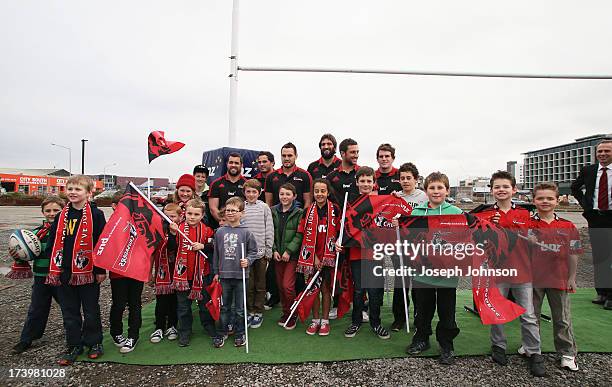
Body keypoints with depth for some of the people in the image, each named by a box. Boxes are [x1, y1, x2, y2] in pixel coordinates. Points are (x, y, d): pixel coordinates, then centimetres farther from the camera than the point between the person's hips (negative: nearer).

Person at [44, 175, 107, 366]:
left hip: (88, 271, -5)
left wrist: (101, 269, -11)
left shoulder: (96, 215, -8)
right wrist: (52, 268, 9)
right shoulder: (61, 216, 9)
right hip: (64, 272, 5)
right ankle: (74, 346, 27)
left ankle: (94, 343, 25)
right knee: (69, 311, 13)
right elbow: (53, 243, 13)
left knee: (91, 310, 8)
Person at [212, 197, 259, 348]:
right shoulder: (220, 232, 3)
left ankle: (240, 334, 26)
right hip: (224, 275, 2)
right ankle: (222, 332, 30)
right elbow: (216, 253, 9)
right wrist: (216, 272, 9)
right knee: (224, 306, 14)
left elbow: (253, 251, 4)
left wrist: (248, 260, -14)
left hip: (240, 275, -2)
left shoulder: (246, 232, -4)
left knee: (239, 308, 9)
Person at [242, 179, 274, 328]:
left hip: (260, 251, -1)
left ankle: (258, 312, 20)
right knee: (248, 284, 8)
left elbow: (269, 229, 1)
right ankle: (250, 311, 22)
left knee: (260, 284, 8)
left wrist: (269, 249, -2)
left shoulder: (264, 207, 1)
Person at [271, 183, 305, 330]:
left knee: (287, 285, -9)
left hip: (292, 255, -4)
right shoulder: (273, 211, 6)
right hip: (277, 254, 4)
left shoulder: (299, 213, -6)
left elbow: (300, 235, -10)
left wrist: (289, 251, -14)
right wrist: (274, 250, -4)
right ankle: (285, 312, 28)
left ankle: (292, 314, 11)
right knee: (280, 285, 11)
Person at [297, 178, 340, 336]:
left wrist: (338, 243, -16)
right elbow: (306, 237, -1)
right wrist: (314, 256, -6)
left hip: (329, 255, -1)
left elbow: (339, 233, 4)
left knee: (326, 287, 6)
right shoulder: (308, 211, 1)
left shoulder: (334, 210, -2)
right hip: (312, 256, 1)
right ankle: (315, 320, 23)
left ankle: (325, 321, 20)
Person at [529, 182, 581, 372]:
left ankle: (567, 353, 26)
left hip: (559, 279, 1)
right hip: (533, 278, -1)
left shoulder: (568, 226, 1)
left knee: (562, 318, 11)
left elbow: (573, 254, 5)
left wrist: (572, 278, 4)